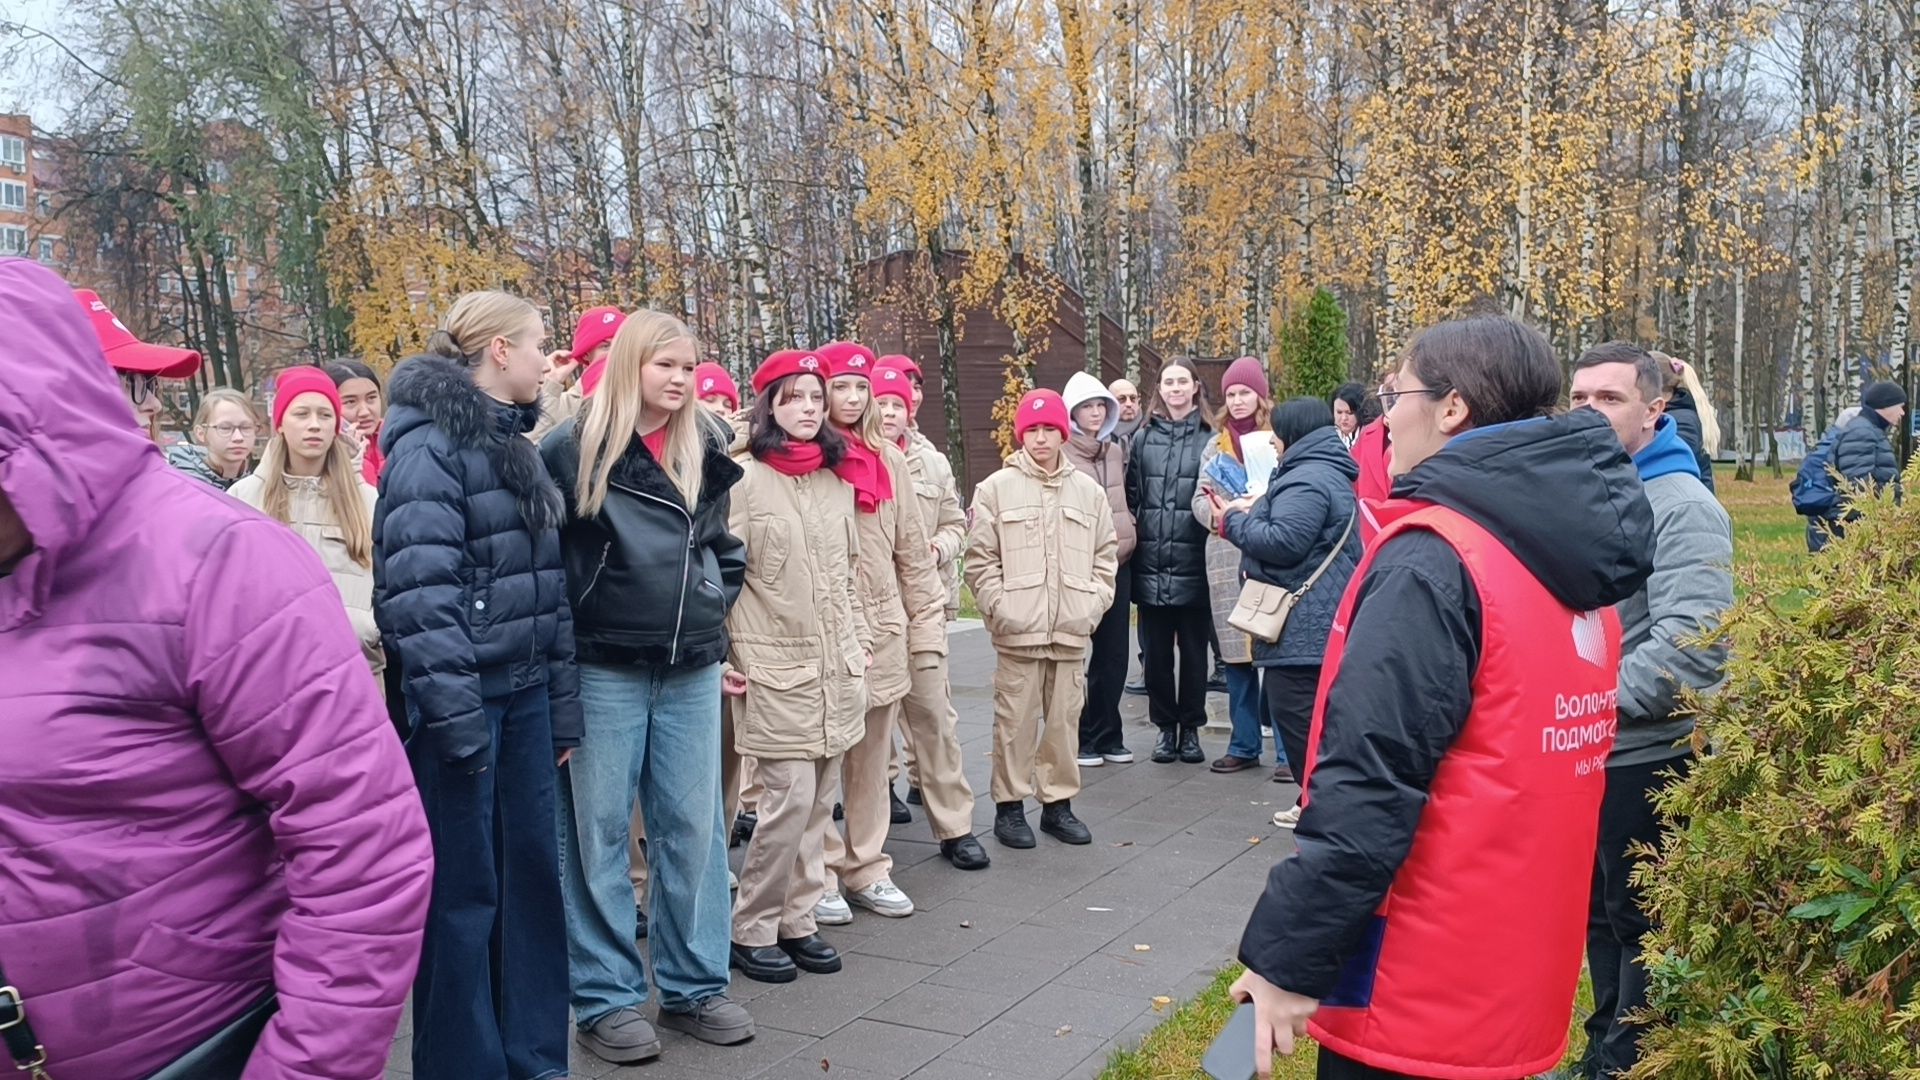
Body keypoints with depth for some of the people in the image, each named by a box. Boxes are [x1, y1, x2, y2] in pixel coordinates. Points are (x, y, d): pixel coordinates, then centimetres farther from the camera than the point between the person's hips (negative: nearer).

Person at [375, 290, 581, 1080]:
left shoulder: (513, 443, 15)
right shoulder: (428, 445, -11)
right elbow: (418, 591, -18)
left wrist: (563, 704, 12)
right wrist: (453, 712, -22)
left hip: (524, 692, 8)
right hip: (461, 697, -8)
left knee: (532, 873, 13)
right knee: (463, 889, 2)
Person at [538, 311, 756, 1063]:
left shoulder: (705, 451, 10)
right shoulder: (575, 448, -5)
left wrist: (712, 605, 7)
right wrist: (577, 609, -7)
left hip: (692, 669, 5)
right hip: (602, 669, -4)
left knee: (695, 827, 9)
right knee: (598, 831, 4)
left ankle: (693, 986, 22)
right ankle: (606, 999, 16)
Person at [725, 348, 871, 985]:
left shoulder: (837, 478, 12)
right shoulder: (743, 476, -7)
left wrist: (861, 639, 16)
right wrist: (724, 657, -10)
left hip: (837, 666, 6)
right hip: (775, 667, -6)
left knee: (819, 800, 9)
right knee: (791, 796, -8)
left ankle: (797, 920, 21)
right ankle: (751, 930, 8)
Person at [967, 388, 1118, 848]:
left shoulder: (1088, 490, 10)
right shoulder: (996, 488, 0)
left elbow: (1106, 554, 14)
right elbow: (980, 558, -1)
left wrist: (1095, 603, 3)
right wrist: (998, 607, -8)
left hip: (1072, 630, 3)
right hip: (1018, 630, -3)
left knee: (1065, 718, 10)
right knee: (1016, 719, 1)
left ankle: (1058, 803, 22)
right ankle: (1009, 806, 13)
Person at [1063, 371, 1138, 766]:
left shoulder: (1116, 452, 14)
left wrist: (1127, 536, 16)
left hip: (1118, 562, 6)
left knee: (1114, 655, 9)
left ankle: (1108, 736, 20)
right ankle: (1079, 738, 9)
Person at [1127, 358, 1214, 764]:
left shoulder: (1210, 438, 1)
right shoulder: (1143, 438, 8)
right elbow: (1129, 494, 10)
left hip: (1194, 565, -2)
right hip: (1151, 565, 2)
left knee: (1193, 650, 7)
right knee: (1156, 651, 8)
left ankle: (1190, 729, 19)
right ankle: (1165, 727, 21)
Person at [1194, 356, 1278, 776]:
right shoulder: (1216, 445, 17)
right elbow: (1200, 497, 11)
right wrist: (1218, 514, -8)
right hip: (1226, 560, 5)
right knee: (1235, 655, 9)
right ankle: (1244, 745, 19)